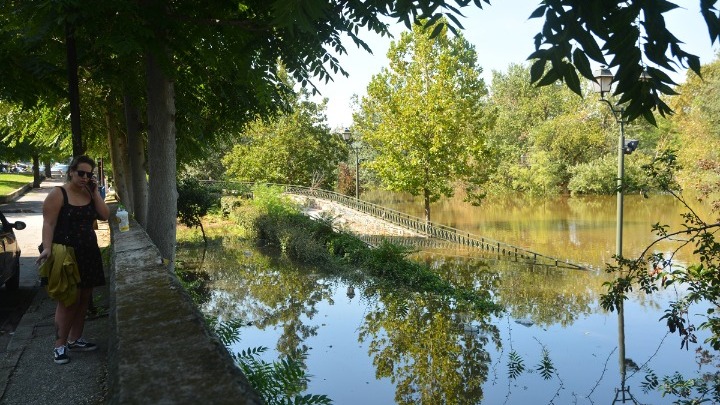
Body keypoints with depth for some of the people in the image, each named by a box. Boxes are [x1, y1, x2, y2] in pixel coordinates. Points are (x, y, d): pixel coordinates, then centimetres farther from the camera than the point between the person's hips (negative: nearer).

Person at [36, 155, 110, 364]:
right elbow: (48, 224, -13)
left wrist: (95, 192, -4)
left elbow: (105, 215, 1)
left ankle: (74, 339, 22)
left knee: (83, 299, 10)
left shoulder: (89, 194, 10)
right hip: (66, 253, -6)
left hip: (88, 253, 7)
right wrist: (47, 248, -25)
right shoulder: (58, 194, -8)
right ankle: (60, 345, 5)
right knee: (69, 300, -6)